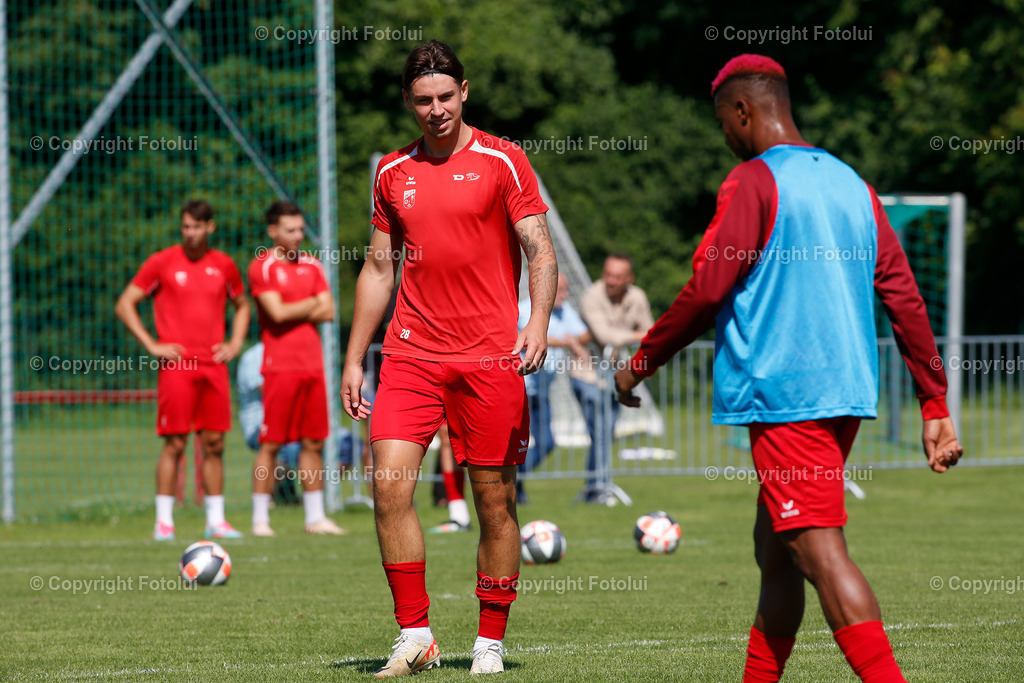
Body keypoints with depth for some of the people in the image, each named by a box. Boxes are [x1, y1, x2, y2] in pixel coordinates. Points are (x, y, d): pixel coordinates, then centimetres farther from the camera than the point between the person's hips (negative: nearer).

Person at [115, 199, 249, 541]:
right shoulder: (162, 263, 0)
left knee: (214, 444, 4)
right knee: (175, 444, -7)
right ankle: (164, 521, -3)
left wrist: (235, 343, 11)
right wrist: (151, 345, -5)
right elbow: (125, 305, 2)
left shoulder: (223, 265, 11)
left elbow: (241, 305, 28)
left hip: (214, 366, 4)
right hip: (176, 366, -4)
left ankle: (216, 520, 10)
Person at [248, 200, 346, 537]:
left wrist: (294, 312, -7)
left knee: (313, 443, 7)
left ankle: (315, 517, 11)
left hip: (313, 365, 6)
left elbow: (328, 311, 8)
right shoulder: (262, 267, -4)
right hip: (280, 366, -6)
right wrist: (312, 304, 0)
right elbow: (277, 312, -14)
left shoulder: (311, 265, 15)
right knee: (271, 444, -5)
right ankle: (260, 518, -1)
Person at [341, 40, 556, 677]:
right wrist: (354, 359, 15)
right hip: (411, 354, 3)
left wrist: (539, 321, -21)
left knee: (495, 502, 1)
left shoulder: (501, 161, 0)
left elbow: (540, 251, -4)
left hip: (490, 358, -3)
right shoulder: (393, 173, 12)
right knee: (391, 483, -12)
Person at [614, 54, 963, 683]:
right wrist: (935, 406, 12)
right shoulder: (851, 184, 15)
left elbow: (706, 293, -11)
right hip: (847, 394, 8)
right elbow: (905, 299, 12)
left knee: (820, 552, -13)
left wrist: (640, 365, 2)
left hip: (783, 396, -8)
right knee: (774, 552, 16)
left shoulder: (754, 182, -7)